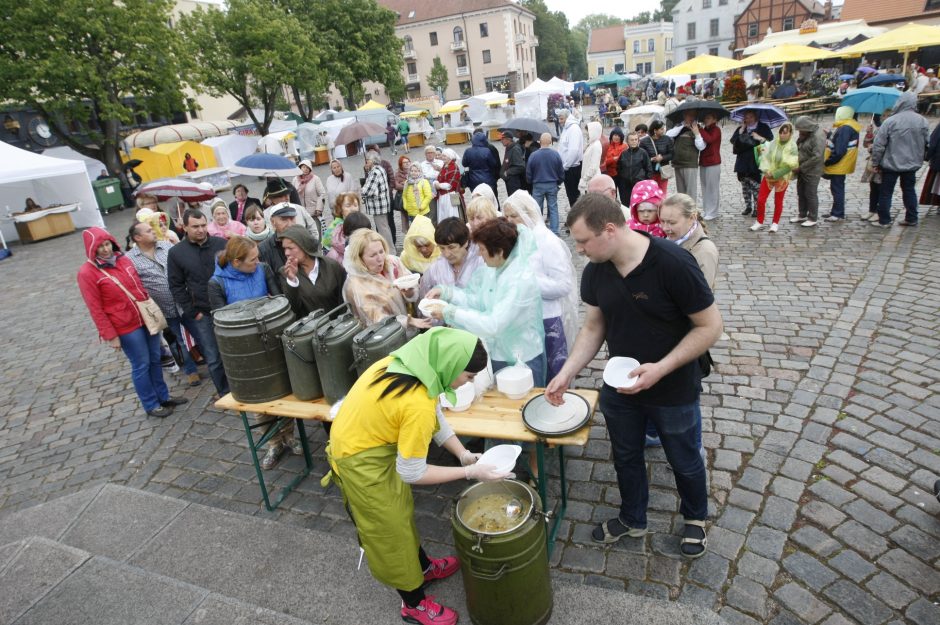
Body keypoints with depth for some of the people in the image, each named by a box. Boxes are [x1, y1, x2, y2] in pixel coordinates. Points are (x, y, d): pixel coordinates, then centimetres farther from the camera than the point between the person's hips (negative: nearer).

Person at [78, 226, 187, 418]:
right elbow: (96, 309, -11)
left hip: (147, 318, 6)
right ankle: (151, 405, 20)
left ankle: (163, 396, 31)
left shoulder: (122, 259, 5)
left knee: (155, 359, 16)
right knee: (141, 365, 4)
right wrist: (110, 336, -12)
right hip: (126, 327, -6)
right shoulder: (87, 273, -12)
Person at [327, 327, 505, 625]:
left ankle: (424, 567, 50)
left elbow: (436, 416, 2)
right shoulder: (417, 403, -35)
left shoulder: (411, 361, -10)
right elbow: (412, 473, -24)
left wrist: (463, 454, -6)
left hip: (365, 440, 9)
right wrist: (470, 472, -18)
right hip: (362, 461, -9)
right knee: (390, 530, 12)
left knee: (401, 512, 27)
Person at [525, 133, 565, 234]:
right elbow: (561, 171, 0)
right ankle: (554, 231, 7)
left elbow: (528, 172, -4)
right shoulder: (556, 155, -8)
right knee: (553, 208, 7)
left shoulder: (533, 155, -12)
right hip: (552, 185, 1)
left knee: (537, 209, 9)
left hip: (538, 185, -1)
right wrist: (559, 182, 17)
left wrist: (530, 182, 15)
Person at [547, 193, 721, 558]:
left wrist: (661, 368, -28)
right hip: (619, 388, 5)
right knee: (626, 457, 23)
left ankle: (695, 518, 50)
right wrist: (566, 374, -10)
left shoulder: (673, 264, -28)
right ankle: (632, 519, 49)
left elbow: (710, 325, -21)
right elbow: (593, 329, 0)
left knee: (684, 461, 20)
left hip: (673, 391, -4)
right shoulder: (595, 272, -10)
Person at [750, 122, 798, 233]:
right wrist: (766, 170, -20)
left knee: (778, 202, 10)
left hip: (782, 178, -2)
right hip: (768, 176, 2)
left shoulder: (792, 147, -11)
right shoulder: (773, 143, -5)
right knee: (760, 199, 0)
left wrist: (774, 174, -19)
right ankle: (759, 222, 15)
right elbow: (765, 156, -6)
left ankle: (775, 223, 24)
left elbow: (789, 165, -15)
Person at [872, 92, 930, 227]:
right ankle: (911, 218, 19)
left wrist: (875, 163, -6)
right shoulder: (922, 121, 0)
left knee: (886, 192, 3)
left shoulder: (890, 121, -15)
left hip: (891, 164, -4)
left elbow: (878, 145, -14)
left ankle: (884, 220, 4)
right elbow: (926, 143, 8)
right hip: (912, 164, 5)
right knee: (909, 190, 15)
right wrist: (919, 158, 21)